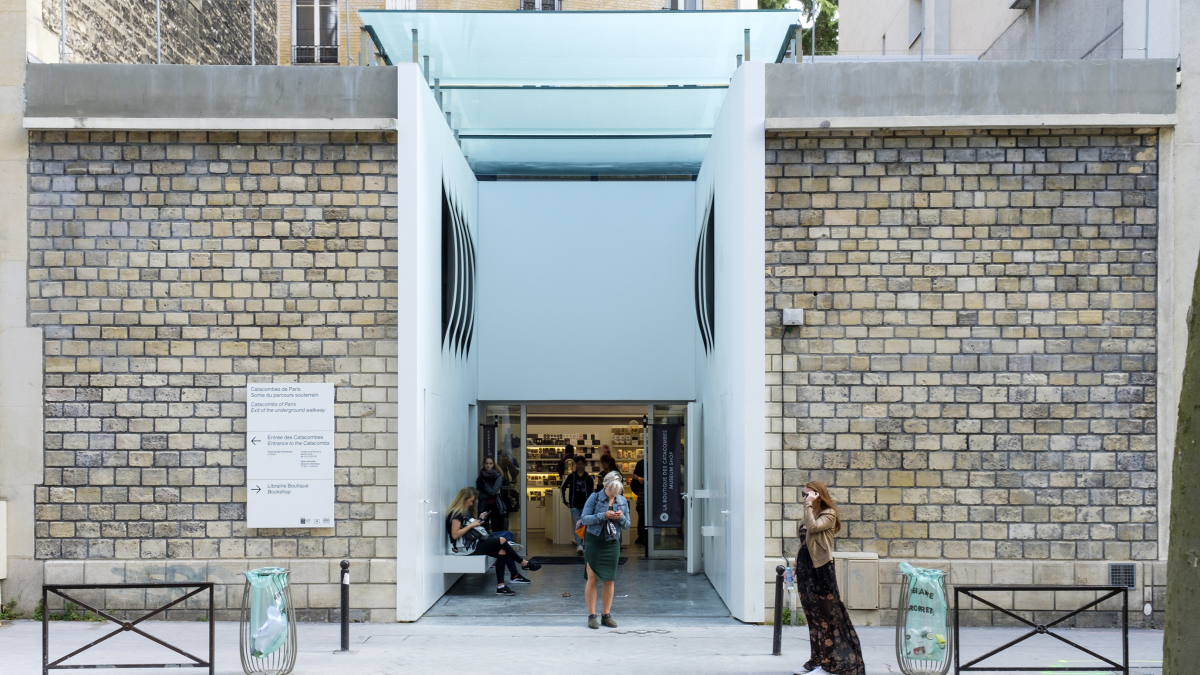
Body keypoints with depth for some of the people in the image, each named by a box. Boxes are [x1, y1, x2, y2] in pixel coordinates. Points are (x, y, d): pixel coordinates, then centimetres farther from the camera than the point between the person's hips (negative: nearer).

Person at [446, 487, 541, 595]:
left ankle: (500, 586, -15)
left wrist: (479, 520, 12)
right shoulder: (456, 514, -12)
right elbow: (455, 535, -19)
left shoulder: (465, 511, 19)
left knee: (502, 552, -9)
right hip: (466, 547, -10)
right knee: (501, 541, -16)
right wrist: (471, 525, -16)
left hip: (473, 543, 10)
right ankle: (524, 564, 1)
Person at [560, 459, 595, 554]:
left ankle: (580, 545, 18)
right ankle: (579, 546, -19)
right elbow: (562, 488, 9)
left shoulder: (589, 478, 3)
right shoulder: (571, 476, 0)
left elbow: (592, 491, 13)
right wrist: (565, 501, 5)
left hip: (585, 505, 2)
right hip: (574, 505, -2)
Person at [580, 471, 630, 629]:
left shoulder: (623, 502, 7)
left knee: (610, 579, 5)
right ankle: (591, 616, 3)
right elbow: (584, 518, -9)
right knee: (592, 579, -3)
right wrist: (603, 515, -19)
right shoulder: (594, 498, -4)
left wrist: (621, 518, -12)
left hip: (612, 544, 3)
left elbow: (627, 525, 11)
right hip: (594, 542, -3)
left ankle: (606, 615, 14)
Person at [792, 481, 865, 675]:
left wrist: (809, 505, -19)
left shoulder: (828, 515, -6)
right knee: (812, 617, 11)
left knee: (825, 617, -4)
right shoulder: (808, 516, 16)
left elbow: (813, 527, -25)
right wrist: (795, 568, 16)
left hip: (820, 570, -8)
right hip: (804, 569, 8)